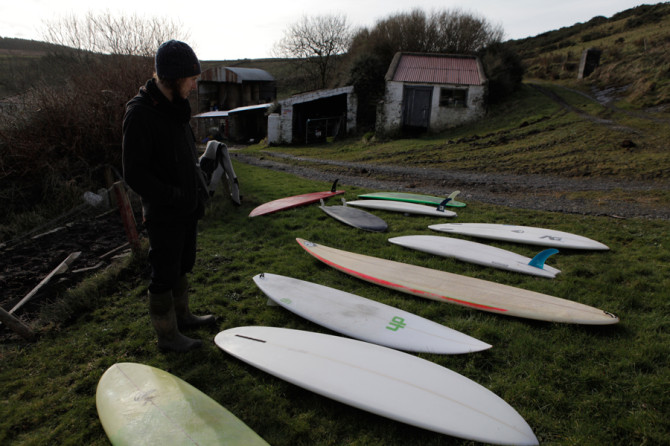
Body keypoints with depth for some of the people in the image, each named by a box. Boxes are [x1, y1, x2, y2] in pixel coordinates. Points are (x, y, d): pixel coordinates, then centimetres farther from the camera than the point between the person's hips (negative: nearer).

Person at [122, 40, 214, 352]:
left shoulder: (176, 107, 8)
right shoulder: (140, 113, -19)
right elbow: (134, 175, -20)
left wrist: (198, 192, 7)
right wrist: (175, 197, -20)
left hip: (187, 209, 9)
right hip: (164, 215, -8)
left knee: (182, 267, 21)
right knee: (164, 275, 5)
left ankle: (181, 315, 39)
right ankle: (167, 335, 21)